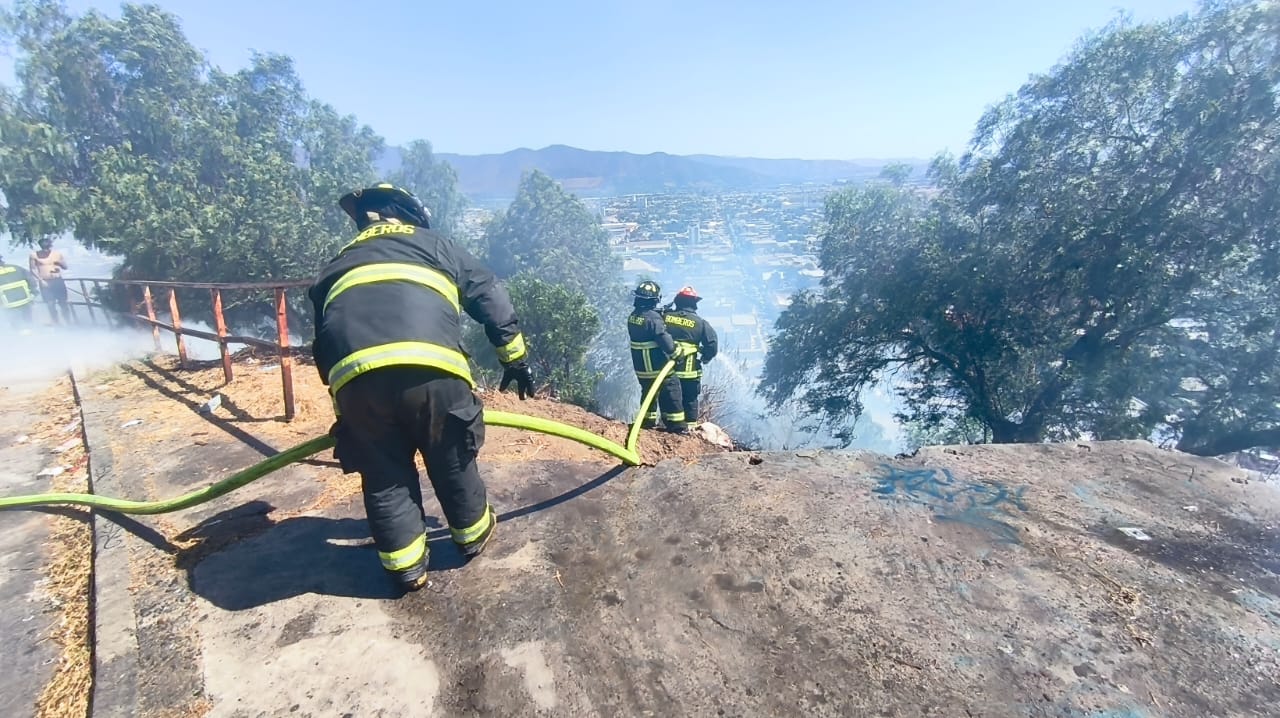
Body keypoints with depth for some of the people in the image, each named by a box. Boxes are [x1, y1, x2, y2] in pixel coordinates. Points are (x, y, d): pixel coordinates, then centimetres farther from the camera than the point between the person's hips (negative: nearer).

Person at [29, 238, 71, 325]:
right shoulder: (34, 255, 0)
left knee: (63, 303, 4)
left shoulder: (57, 253, 3)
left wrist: (59, 263, -15)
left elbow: (65, 267, 7)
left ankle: (69, 323, 11)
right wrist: (41, 280, -12)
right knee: (51, 304, 2)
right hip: (45, 282, 0)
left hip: (58, 281, 0)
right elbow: (33, 269, 0)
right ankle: (56, 324, 10)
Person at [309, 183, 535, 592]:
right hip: (430, 368, -2)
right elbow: (491, 296, 23)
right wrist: (514, 356, 28)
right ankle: (472, 534, 42)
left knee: (385, 477, 20)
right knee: (453, 461, 20)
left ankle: (406, 567, 35)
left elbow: (322, 348, 34)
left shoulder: (335, 267, 34)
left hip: (355, 377, 2)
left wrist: (340, 397, 43)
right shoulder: (434, 244, 27)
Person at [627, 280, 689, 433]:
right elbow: (665, 340, -24)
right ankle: (677, 426, 9)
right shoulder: (653, 317, -22)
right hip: (658, 367, -7)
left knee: (648, 393, 22)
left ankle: (648, 421, 30)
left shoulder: (632, 317, 1)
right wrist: (677, 352, -8)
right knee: (670, 394, 4)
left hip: (640, 367, 7)